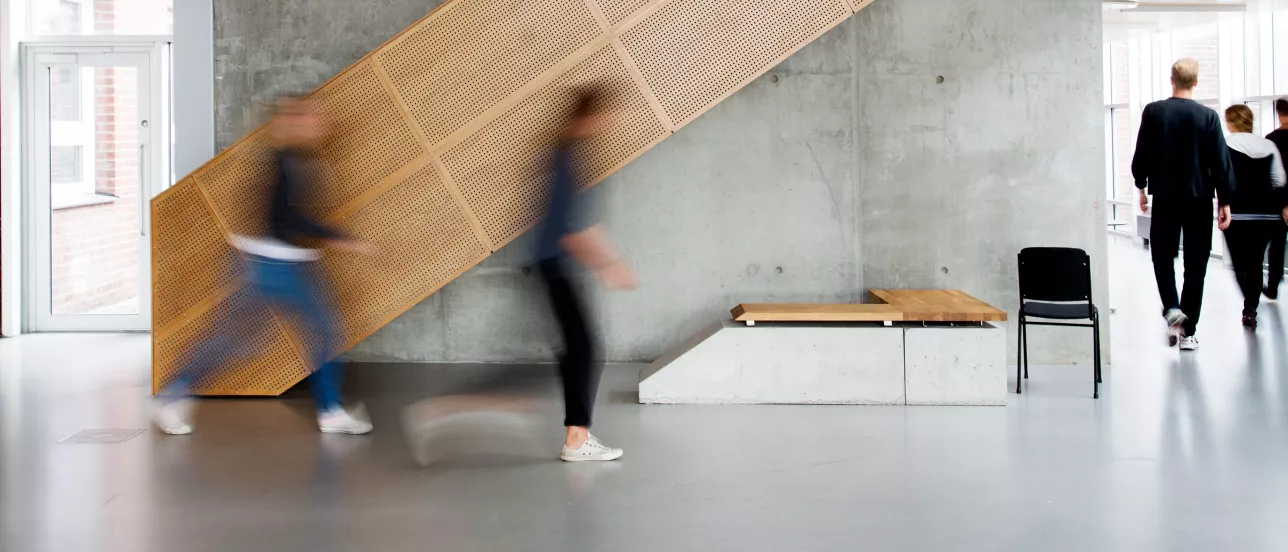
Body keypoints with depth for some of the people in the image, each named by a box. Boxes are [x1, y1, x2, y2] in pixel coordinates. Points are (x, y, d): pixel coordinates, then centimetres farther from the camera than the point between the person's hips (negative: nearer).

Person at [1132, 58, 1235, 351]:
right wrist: (1225, 201, 2)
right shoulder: (1208, 116, -7)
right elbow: (1221, 162, -5)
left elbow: (1142, 154, -1)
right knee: (1196, 265, 7)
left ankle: (1171, 308, -9)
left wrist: (1142, 186, 14)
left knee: (1163, 257, 16)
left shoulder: (1153, 111, -5)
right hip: (1199, 199, 0)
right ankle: (1188, 332, 7)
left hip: (1164, 197, 1)